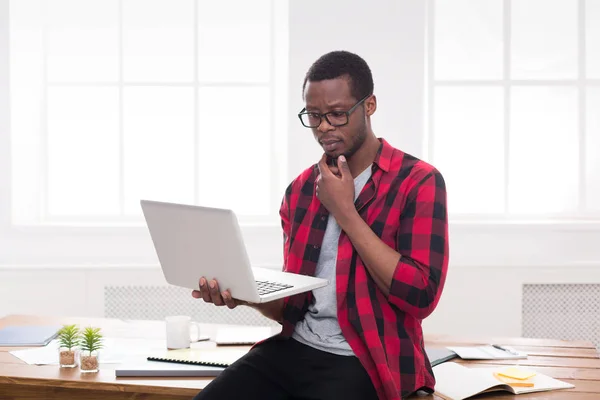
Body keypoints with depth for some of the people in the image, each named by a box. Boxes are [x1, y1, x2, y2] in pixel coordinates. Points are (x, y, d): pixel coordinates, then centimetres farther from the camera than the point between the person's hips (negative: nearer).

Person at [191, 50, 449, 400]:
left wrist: (343, 211, -12)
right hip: (294, 348, 5)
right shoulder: (301, 188, 13)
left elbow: (421, 296, -16)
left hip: (367, 362, -4)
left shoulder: (418, 181, -5)